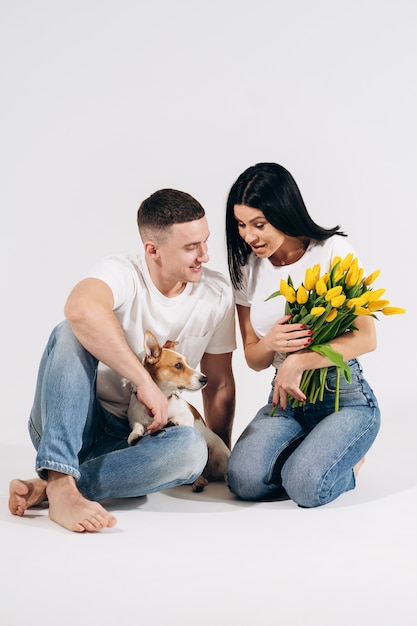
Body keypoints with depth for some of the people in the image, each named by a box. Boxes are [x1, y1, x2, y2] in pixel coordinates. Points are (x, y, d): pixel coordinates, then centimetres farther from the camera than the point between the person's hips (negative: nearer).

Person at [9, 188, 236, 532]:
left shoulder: (217, 294, -2)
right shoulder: (122, 272, -16)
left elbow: (219, 384, 6)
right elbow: (81, 308, -41)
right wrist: (146, 382, -37)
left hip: (132, 436, 3)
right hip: (68, 425, -3)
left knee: (191, 448, -30)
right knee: (74, 333, -30)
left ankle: (46, 487, -27)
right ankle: (61, 484, -39)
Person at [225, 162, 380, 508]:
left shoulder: (333, 250, -9)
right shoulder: (247, 269, 4)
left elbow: (366, 338, -14)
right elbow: (253, 359, 7)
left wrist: (299, 360, -24)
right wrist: (270, 344, -17)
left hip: (344, 397, -4)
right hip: (285, 398, 4)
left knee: (305, 487, -27)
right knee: (245, 480, -22)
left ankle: (347, 457, 7)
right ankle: (308, 452, 9)